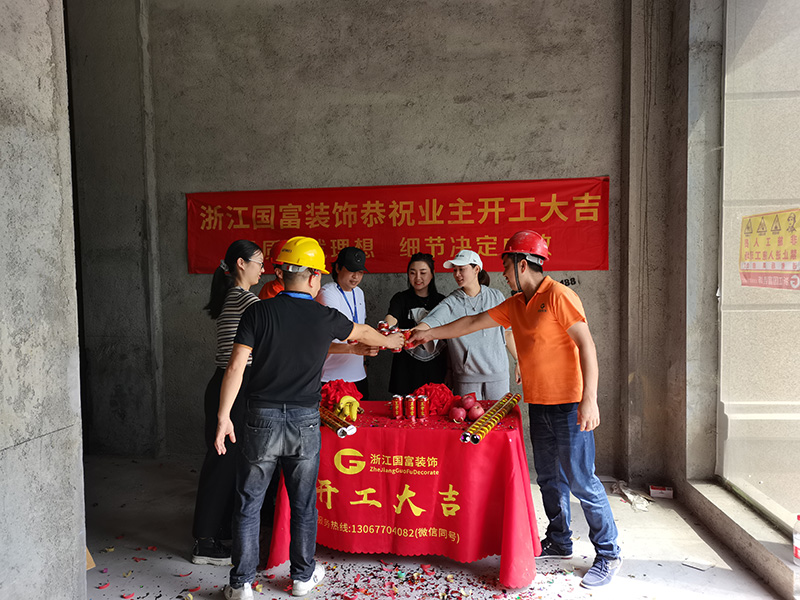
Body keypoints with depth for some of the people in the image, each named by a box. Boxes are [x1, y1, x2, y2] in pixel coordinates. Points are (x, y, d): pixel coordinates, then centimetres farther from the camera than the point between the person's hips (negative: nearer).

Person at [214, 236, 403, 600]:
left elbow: (236, 367, -10)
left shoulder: (258, 313, -5)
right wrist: (391, 341, 38)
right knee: (303, 504, 16)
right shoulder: (326, 318, -1)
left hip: (262, 419, 0)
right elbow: (363, 333, 18)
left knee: (249, 504, 13)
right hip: (305, 421, 1)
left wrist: (224, 416, -4)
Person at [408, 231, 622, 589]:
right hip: (538, 405, 8)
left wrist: (589, 399, -24)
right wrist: (432, 333, 21)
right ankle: (559, 542, 33)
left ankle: (608, 555, 14)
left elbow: (586, 345, -19)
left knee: (581, 481, -1)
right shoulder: (516, 305, 11)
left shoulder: (558, 296, -14)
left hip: (568, 405, -8)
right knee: (549, 477, 17)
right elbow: (474, 322, 19)